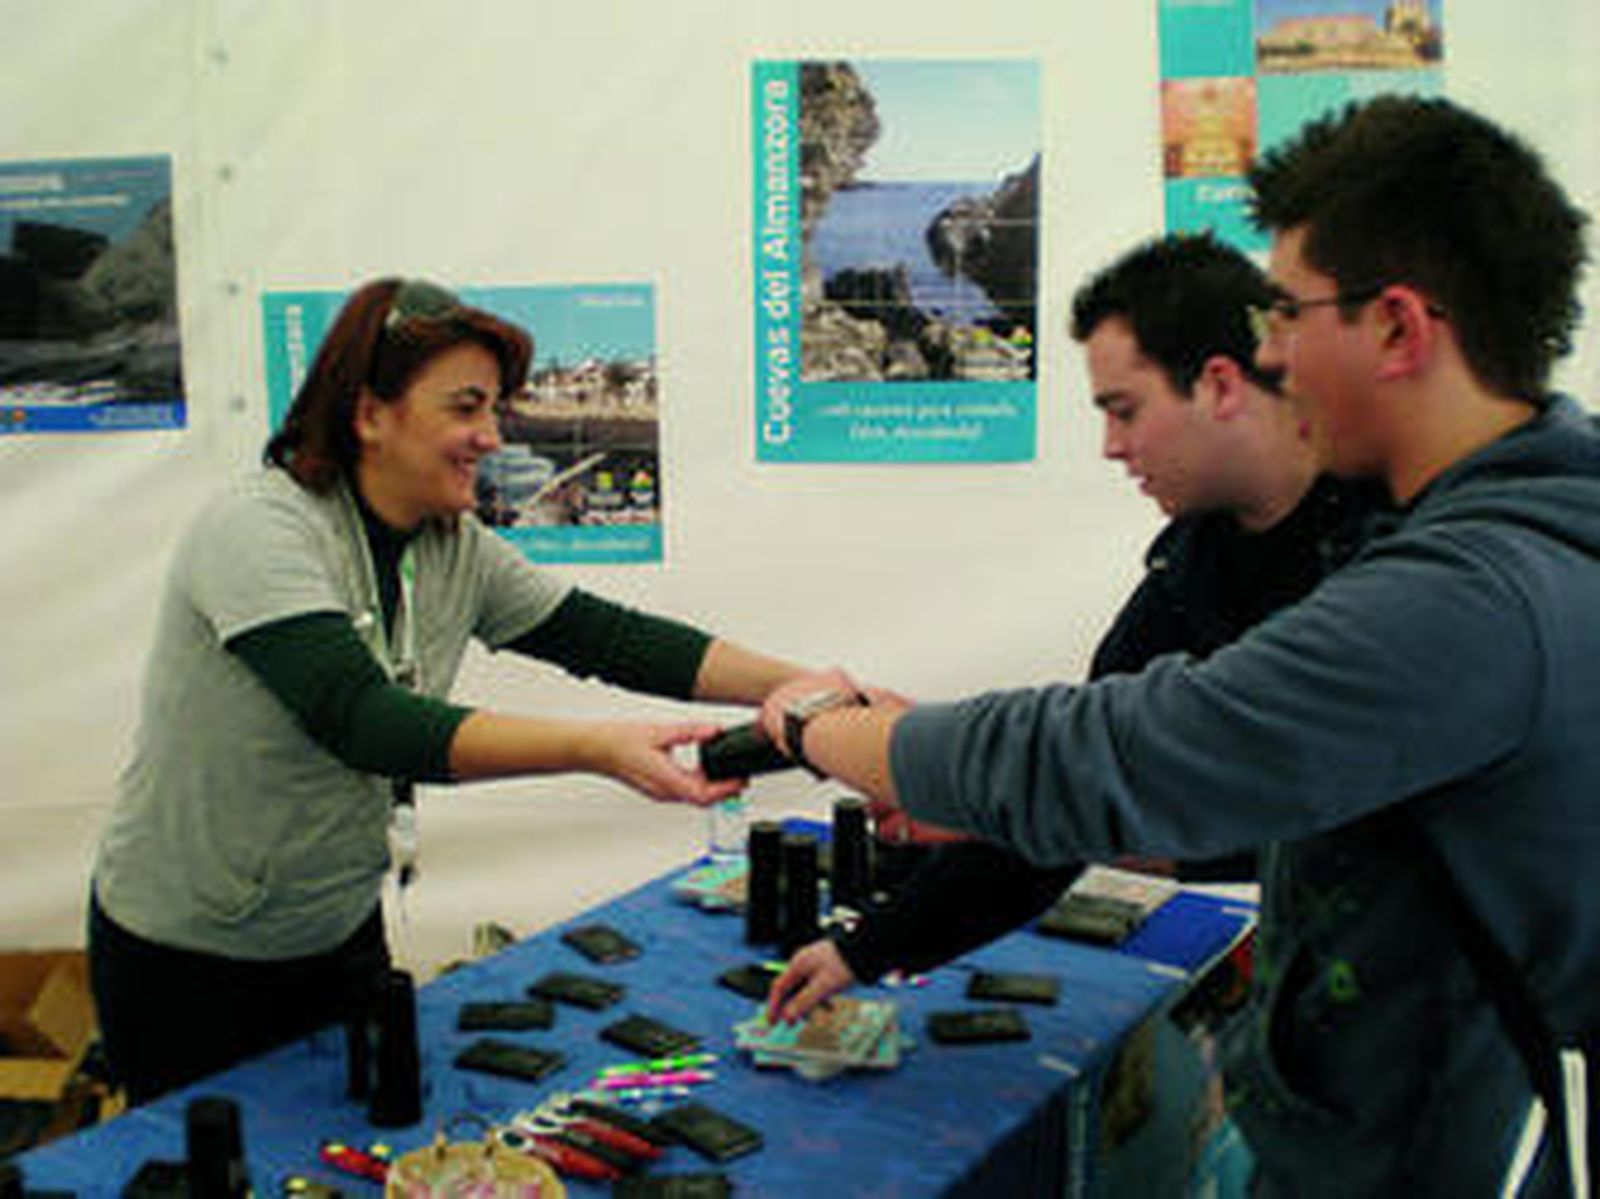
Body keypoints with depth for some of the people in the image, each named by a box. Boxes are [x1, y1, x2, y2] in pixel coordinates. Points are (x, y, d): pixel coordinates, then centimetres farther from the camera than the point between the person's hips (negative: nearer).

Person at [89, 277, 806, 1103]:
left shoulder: (458, 551, -6)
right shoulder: (256, 532, -26)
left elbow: (608, 637, -4)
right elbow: (365, 722, -37)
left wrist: (801, 688, -12)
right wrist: (597, 748, -46)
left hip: (341, 934, 6)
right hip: (187, 959, -6)